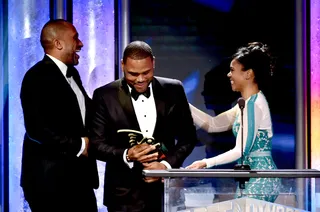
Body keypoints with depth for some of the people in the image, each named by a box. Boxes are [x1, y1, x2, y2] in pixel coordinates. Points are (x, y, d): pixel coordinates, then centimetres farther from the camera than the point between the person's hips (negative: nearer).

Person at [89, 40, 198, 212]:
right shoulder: (105, 96, -3)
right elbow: (96, 144, -3)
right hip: (125, 194, -2)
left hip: (165, 189, 2)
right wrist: (126, 156, -20)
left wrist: (167, 164, -10)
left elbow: (188, 136, 6)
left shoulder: (173, 90, 2)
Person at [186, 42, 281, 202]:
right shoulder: (247, 103, 14)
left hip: (257, 181, -9)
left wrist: (206, 163, -14)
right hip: (256, 179, 9)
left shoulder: (253, 104, -16)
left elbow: (240, 150, -18)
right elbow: (213, 124, 13)